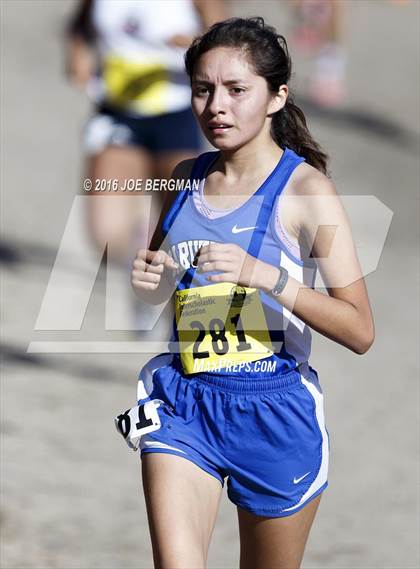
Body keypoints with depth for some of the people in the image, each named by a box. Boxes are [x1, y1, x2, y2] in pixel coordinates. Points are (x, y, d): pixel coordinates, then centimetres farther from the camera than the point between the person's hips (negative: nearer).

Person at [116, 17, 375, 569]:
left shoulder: (305, 187, -11)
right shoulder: (187, 179, 5)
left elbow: (360, 331, -17)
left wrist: (264, 274, -28)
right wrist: (149, 278, -3)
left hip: (273, 413, -3)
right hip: (183, 402, 3)